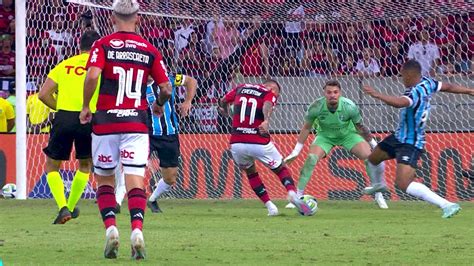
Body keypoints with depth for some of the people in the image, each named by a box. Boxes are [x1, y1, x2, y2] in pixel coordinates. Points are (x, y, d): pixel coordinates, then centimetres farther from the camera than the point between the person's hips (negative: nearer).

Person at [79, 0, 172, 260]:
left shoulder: (103, 45, -1)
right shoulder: (149, 51, 5)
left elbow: (92, 75, -18)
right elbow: (166, 87, 4)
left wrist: (85, 107, -4)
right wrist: (160, 105, 26)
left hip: (105, 121, -1)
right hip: (136, 122, 1)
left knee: (104, 179, 13)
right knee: (135, 180, -5)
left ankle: (110, 228, -3)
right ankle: (137, 230, -24)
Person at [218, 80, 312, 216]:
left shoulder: (241, 88, 18)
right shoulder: (270, 93, 4)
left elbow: (222, 102, 33)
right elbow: (267, 106, -20)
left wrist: (224, 110, 56)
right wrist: (266, 121, -40)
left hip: (237, 143, 3)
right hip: (259, 143, -3)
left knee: (250, 172, 27)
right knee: (281, 168, 16)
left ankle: (269, 206, 16)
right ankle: (292, 193, -11)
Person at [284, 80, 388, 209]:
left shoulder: (349, 107, -28)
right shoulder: (316, 107, -27)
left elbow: (360, 127, -10)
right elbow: (306, 128, -9)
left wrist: (374, 144, -3)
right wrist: (296, 151, -5)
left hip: (348, 134, 0)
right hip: (325, 136, 0)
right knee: (311, 159, -24)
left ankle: (378, 195, 0)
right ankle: (298, 197, -15)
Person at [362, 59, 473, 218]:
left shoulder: (416, 93, -31)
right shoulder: (427, 83, -4)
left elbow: (399, 102, -52)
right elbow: (448, 87, 12)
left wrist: (376, 95, -52)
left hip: (411, 144, -11)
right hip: (400, 136, 11)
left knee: (404, 184, -22)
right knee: (373, 158, 29)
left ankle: (447, 205, -24)